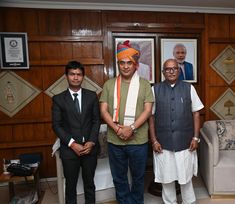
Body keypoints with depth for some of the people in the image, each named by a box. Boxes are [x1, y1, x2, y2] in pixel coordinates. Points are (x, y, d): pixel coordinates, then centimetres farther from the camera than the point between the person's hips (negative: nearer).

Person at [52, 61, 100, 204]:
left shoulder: (92, 96, 3)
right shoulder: (58, 99, -1)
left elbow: (97, 120, 1)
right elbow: (56, 125, -4)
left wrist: (92, 142, -10)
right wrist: (72, 144, -13)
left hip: (90, 148, 1)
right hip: (69, 149, -1)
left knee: (89, 183, 17)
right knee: (70, 185, 14)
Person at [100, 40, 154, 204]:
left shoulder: (144, 84, -1)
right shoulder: (109, 84, 3)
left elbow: (148, 110, -7)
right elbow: (104, 110, -2)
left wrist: (131, 128, -18)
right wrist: (117, 129, -15)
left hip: (138, 140, -1)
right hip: (114, 140, 2)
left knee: (138, 177, 17)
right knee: (119, 178, 17)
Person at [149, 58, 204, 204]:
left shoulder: (189, 88, 1)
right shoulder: (155, 89, -2)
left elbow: (196, 114, 4)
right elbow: (151, 117, 0)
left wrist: (195, 137, -1)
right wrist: (154, 140, -3)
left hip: (185, 142, 0)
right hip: (163, 143, 0)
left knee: (186, 177, 14)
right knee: (166, 178, 14)